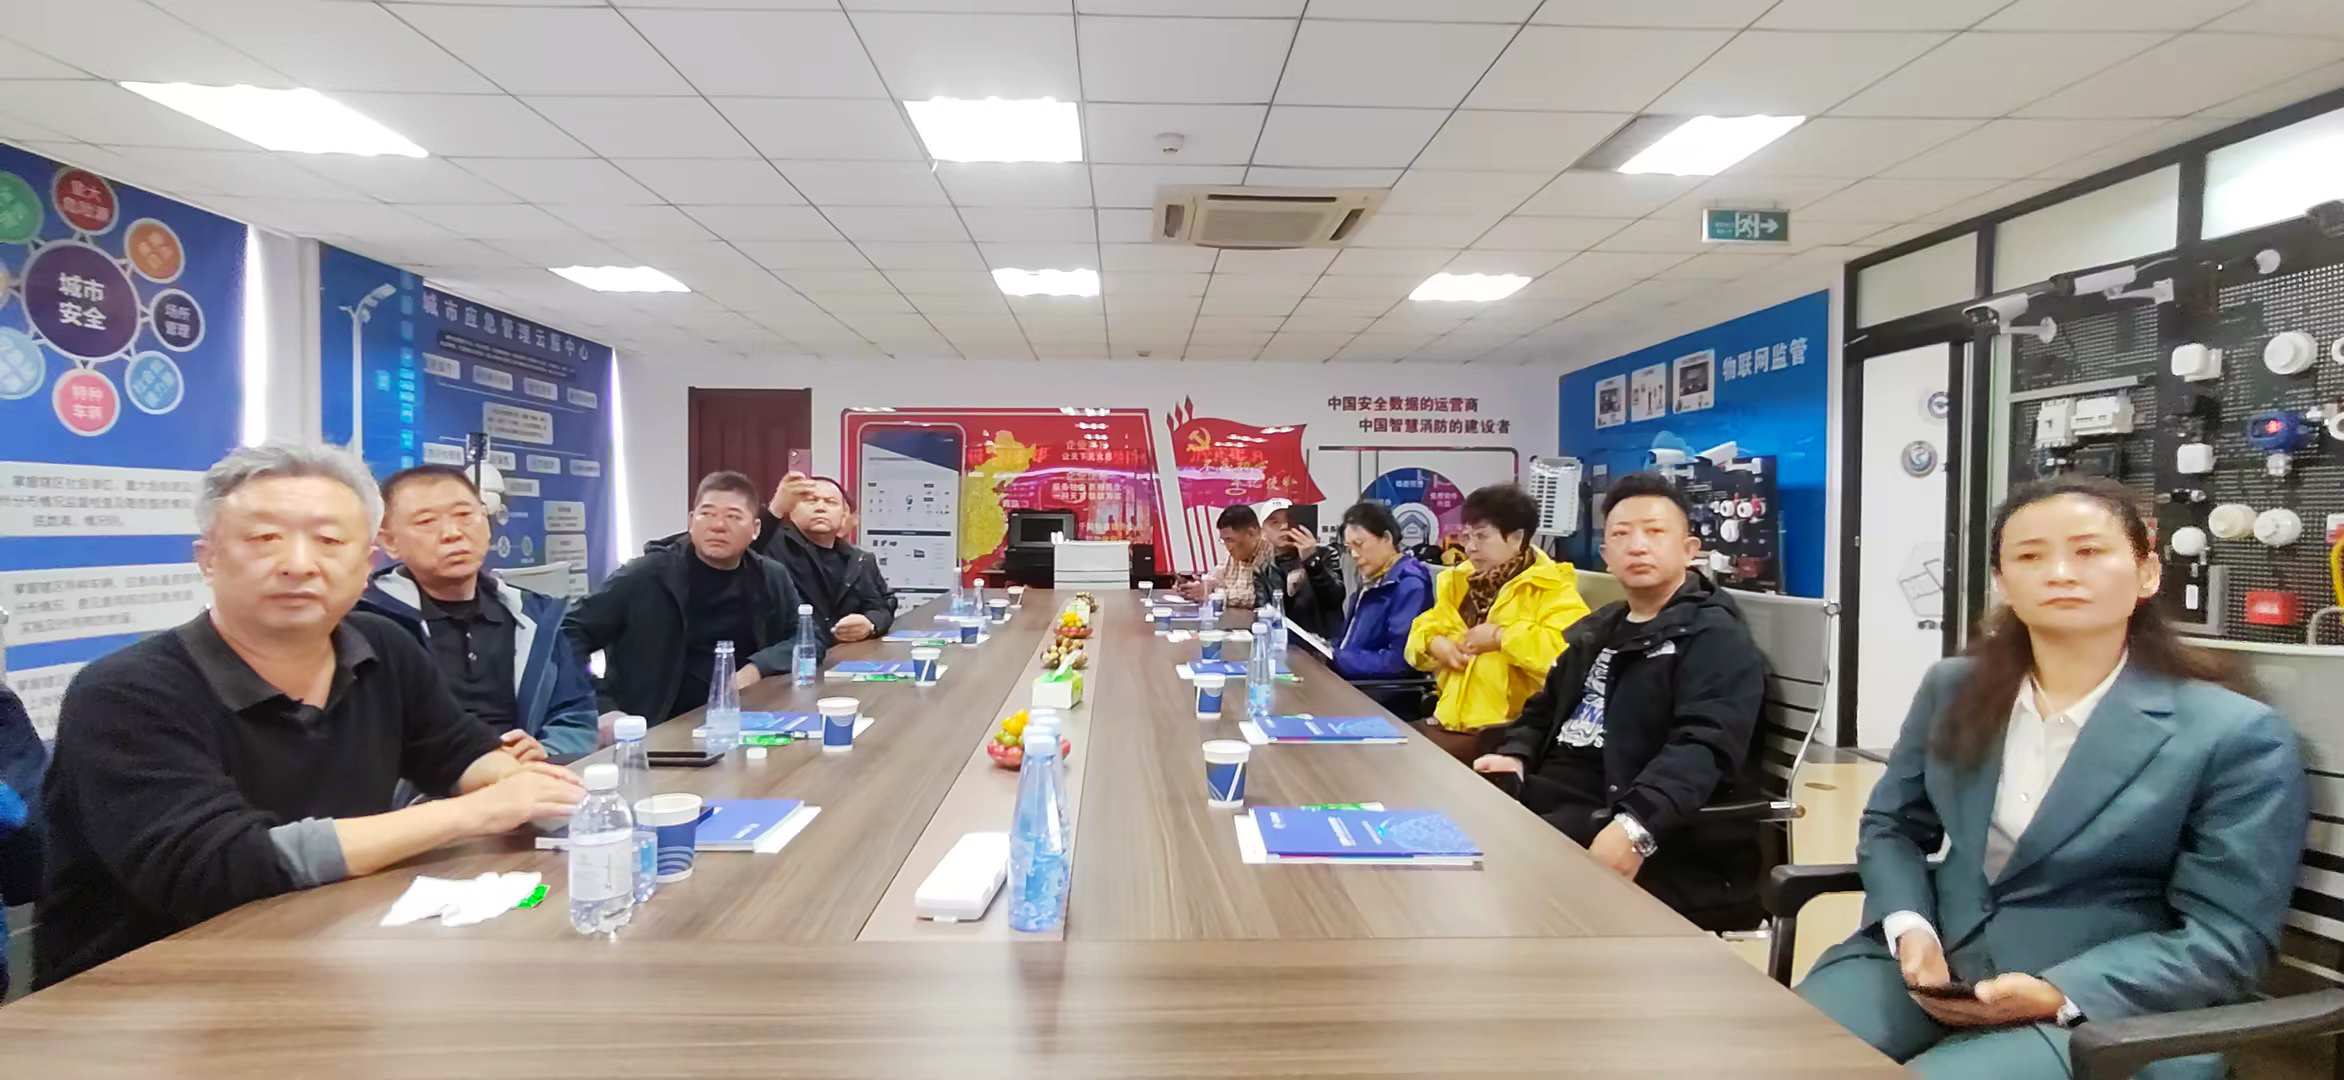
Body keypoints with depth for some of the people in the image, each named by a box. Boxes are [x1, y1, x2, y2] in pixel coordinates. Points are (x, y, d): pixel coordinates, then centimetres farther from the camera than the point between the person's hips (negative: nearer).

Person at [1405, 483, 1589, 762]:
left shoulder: (1550, 588, -6)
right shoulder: (1460, 581, 15)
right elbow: (1424, 628, 22)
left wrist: (1500, 637, -18)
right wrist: (1436, 644, -1)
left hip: (1511, 733, -7)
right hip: (1450, 723, 7)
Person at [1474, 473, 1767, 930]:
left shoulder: (1715, 638, -7)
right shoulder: (1596, 630, 20)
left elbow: (1701, 749, -22)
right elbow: (1545, 708, 27)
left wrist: (1634, 827, -38)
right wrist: (1515, 756, 4)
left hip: (1644, 837, -7)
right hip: (1549, 796, 8)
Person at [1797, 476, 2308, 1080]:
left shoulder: (2238, 737, -5)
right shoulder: (1952, 689, 7)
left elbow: (2225, 937, -7)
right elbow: (1891, 825, 12)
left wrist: (2060, 995, -19)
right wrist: (1908, 927, -7)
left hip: (2107, 1013, -3)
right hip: (1931, 967, 4)